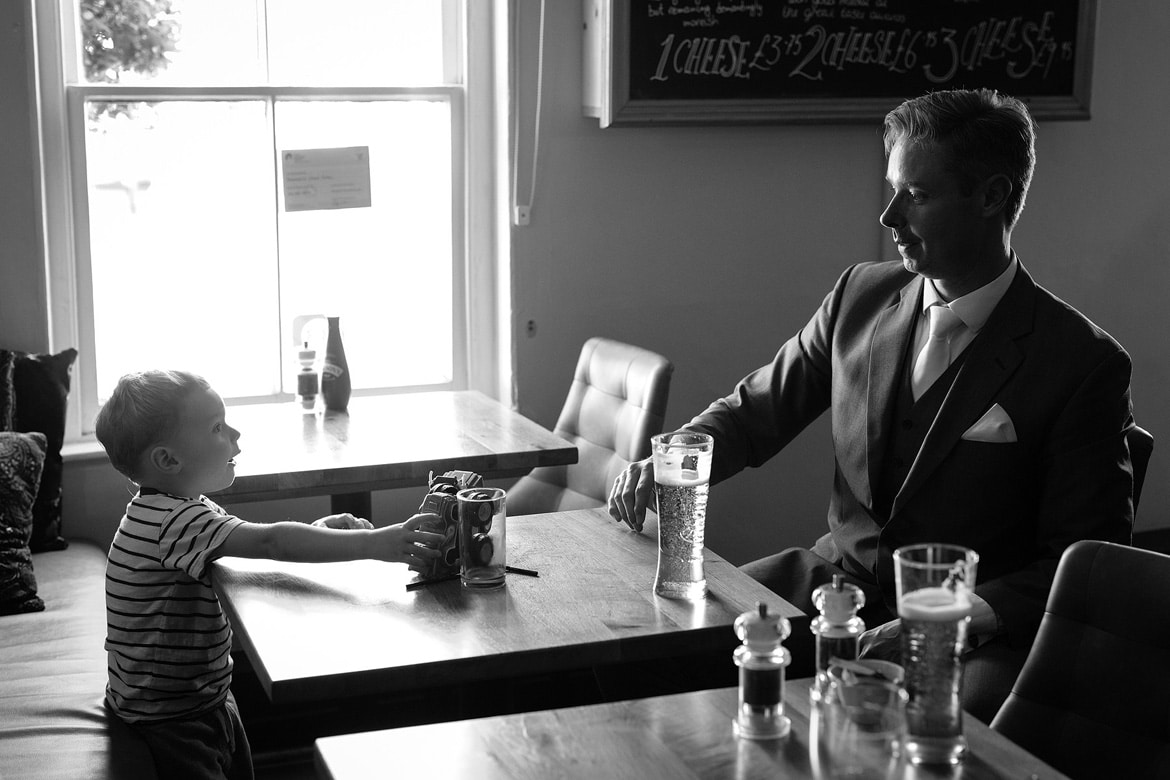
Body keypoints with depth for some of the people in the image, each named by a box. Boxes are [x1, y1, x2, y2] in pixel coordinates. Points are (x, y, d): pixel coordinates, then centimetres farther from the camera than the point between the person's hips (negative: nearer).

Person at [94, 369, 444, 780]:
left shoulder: (186, 508, 4)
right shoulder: (170, 520, -29)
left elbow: (253, 539, 13)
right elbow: (271, 542, -37)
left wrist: (317, 531, -7)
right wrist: (374, 543, -39)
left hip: (206, 697, 10)